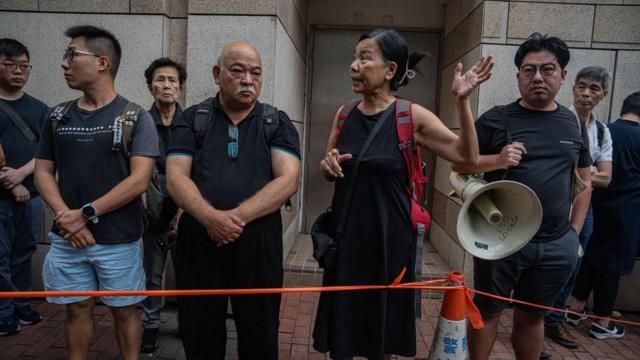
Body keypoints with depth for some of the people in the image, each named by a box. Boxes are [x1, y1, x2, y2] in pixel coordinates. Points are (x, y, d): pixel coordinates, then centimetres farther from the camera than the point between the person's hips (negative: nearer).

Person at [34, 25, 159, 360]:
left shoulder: (135, 118, -7)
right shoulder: (57, 116, 7)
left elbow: (139, 180, -14)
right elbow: (43, 172, 8)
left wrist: (86, 213, -14)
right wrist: (64, 215, -9)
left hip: (119, 239, -4)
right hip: (67, 238, 4)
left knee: (124, 309, 10)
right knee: (77, 308, 16)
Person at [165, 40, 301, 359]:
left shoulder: (278, 124, 4)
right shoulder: (191, 120, 6)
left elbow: (288, 180, -7)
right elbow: (175, 178, -3)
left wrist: (238, 216, -18)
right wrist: (211, 217, -21)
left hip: (258, 240, 0)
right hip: (199, 239, 1)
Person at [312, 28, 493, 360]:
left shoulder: (412, 117, -9)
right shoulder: (344, 115, 2)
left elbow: (467, 155, -9)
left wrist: (462, 101, -19)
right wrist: (327, 165, -11)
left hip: (388, 237, -3)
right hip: (346, 235, 3)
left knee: (382, 331, 16)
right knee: (341, 329, 15)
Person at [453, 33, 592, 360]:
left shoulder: (574, 124, 8)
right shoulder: (496, 119, -4)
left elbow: (585, 180, 15)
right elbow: (459, 163, -5)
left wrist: (574, 230, 8)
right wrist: (498, 160, -21)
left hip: (557, 245, 4)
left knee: (532, 315, 18)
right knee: (488, 311, 10)